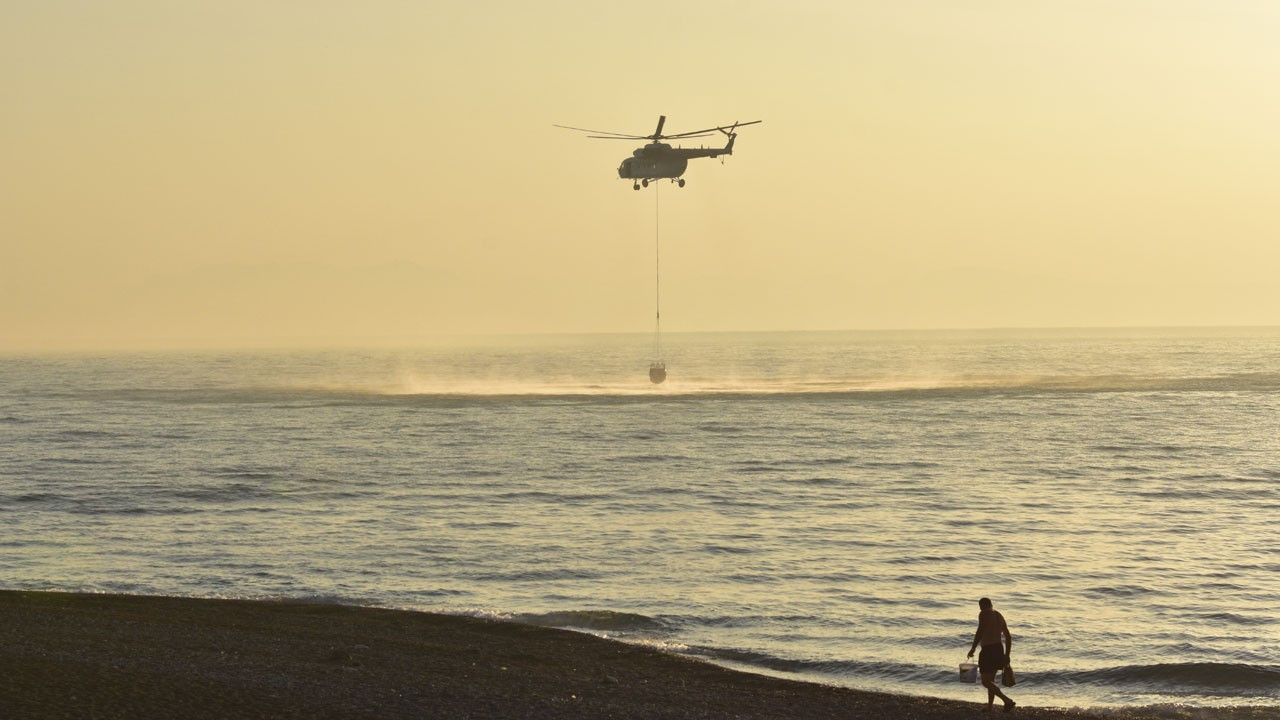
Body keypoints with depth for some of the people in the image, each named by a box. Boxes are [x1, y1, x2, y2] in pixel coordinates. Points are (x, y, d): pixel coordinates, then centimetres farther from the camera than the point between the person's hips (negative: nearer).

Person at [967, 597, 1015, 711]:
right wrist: (1007, 655, 20)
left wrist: (972, 649, -12)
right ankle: (989, 707, 19)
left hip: (988, 650, -8)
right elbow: (1008, 637, 17)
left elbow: (980, 632, -19)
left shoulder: (984, 614, -7)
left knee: (986, 682, -6)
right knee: (991, 680, 19)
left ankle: (1007, 701, -20)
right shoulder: (999, 616, 16)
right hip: (999, 650, 8)